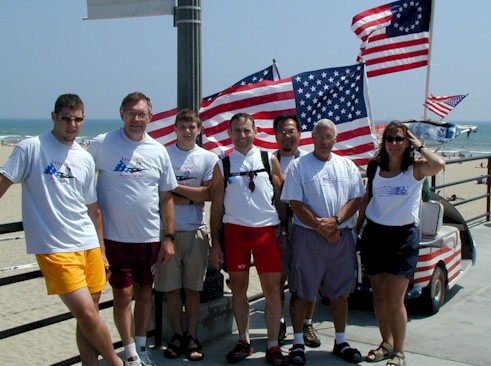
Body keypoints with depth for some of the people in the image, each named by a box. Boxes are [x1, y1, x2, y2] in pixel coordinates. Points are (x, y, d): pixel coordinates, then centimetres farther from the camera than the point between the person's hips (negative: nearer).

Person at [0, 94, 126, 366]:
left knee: (89, 315, 7)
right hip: (55, 249, -5)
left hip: (89, 246, 6)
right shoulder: (31, 148, -3)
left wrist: (102, 251, 19)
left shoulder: (85, 158, 13)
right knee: (86, 313, -11)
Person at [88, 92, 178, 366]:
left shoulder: (158, 151, 3)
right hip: (115, 237, -3)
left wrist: (169, 237, 4)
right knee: (123, 295, 3)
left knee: (145, 293, 14)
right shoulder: (101, 145, -6)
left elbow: (166, 196, 7)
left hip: (150, 237, 3)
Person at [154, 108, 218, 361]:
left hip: (196, 231, 0)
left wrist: (174, 188, -8)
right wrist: (190, 197, -12)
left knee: (193, 288, 8)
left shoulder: (209, 158, 4)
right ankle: (177, 335, 20)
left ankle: (192, 336, 19)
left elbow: (208, 194, -5)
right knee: (170, 287, 6)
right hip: (167, 229, 0)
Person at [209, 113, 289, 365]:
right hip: (235, 231, 1)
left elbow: (281, 196, 7)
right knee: (238, 287, 8)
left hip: (266, 230, 0)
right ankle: (244, 341, 23)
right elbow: (216, 206, 6)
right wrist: (215, 243, 3)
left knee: (272, 289, -1)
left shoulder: (269, 159, 4)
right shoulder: (222, 165, 5)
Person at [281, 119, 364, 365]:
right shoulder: (298, 166, 1)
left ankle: (340, 342, 23)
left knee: (340, 293, 11)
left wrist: (335, 221, -12)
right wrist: (321, 227, -13)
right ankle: (298, 342, 14)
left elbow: (356, 199, 4)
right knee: (302, 292, 2)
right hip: (308, 236, -3)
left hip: (341, 236, 3)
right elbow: (296, 204, -6)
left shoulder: (347, 166, 11)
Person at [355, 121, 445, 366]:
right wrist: (356, 229, 12)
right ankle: (386, 343, 29)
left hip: (403, 236, -4)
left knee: (395, 300, -5)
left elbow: (439, 164, -27)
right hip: (374, 235, 4)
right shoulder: (375, 169, 6)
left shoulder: (415, 169, -6)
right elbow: (365, 200, 15)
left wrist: (419, 146, -12)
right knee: (379, 295, 11)